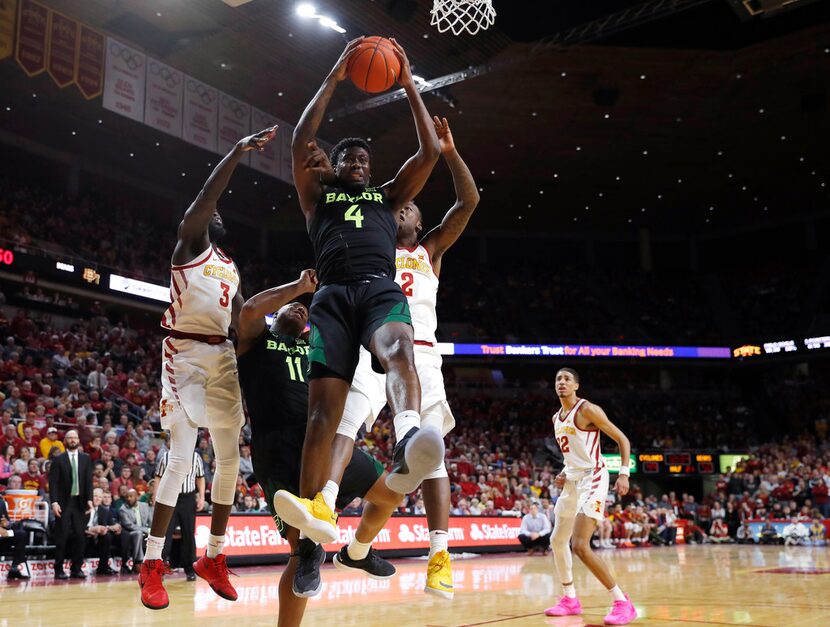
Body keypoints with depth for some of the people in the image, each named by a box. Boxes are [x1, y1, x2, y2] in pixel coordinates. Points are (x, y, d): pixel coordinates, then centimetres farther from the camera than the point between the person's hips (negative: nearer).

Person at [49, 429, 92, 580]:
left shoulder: (86, 458, 9)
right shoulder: (58, 460, 2)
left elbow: (89, 481, 6)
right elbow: (53, 483, -3)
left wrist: (89, 499, -4)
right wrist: (54, 502, -12)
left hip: (79, 502, 3)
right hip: (63, 503, -2)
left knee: (79, 536, 2)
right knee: (62, 537, -2)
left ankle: (76, 569, 10)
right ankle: (59, 570, 6)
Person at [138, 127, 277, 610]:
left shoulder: (232, 268, 23)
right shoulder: (190, 241, 3)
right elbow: (206, 196, -15)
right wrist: (239, 150, -20)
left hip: (222, 357, 7)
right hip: (186, 353, -7)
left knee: (231, 457, 5)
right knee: (182, 457, -14)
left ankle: (214, 557, 17)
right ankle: (152, 566, -6)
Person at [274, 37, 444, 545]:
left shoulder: (388, 196, 31)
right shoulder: (318, 196, 28)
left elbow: (430, 152, 22)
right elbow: (301, 143, 14)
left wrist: (409, 86, 21)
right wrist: (334, 79, 16)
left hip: (382, 289, -1)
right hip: (334, 295, 1)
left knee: (398, 348, -36)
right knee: (324, 401, -14)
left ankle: (409, 446, -64)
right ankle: (316, 508, -16)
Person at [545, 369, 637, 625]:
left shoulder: (587, 410, -11)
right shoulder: (556, 418, 14)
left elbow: (622, 439, -11)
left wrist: (624, 474, -21)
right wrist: (564, 473, 10)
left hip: (592, 478, -9)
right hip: (573, 480, 10)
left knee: (580, 546, -20)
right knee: (558, 540, 15)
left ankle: (623, 602, -12)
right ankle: (570, 599, 29)